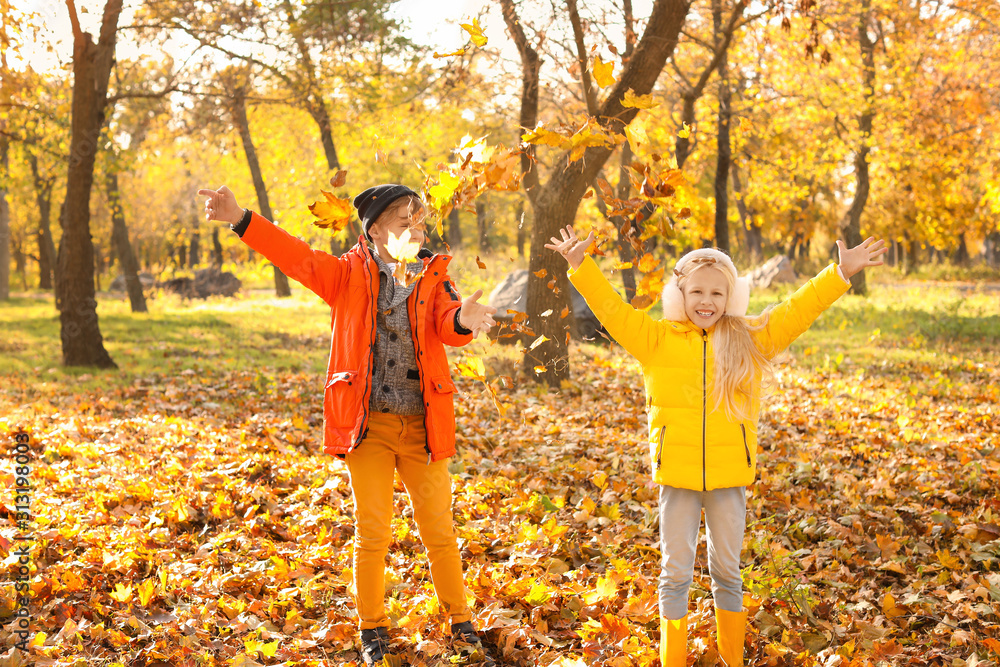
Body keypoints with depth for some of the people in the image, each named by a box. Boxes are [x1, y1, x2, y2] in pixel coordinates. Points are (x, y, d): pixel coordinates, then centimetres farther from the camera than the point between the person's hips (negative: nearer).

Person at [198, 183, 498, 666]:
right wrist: (240, 219, -25)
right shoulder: (349, 274, 2)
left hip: (422, 425, 1)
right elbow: (298, 258, -10)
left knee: (439, 530, 6)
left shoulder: (433, 278, 5)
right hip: (367, 424, -1)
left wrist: (463, 319, -39)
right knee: (372, 532, 4)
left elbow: (449, 324, -13)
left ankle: (460, 623, 23)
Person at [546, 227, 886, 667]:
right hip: (677, 475, -1)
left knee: (727, 572, 13)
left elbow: (797, 310, 2)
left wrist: (840, 273, -6)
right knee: (675, 573, 6)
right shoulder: (657, 339, 1)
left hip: (730, 477, 1)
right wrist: (581, 267, -14)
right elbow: (612, 309, -3)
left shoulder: (751, 339, 4)